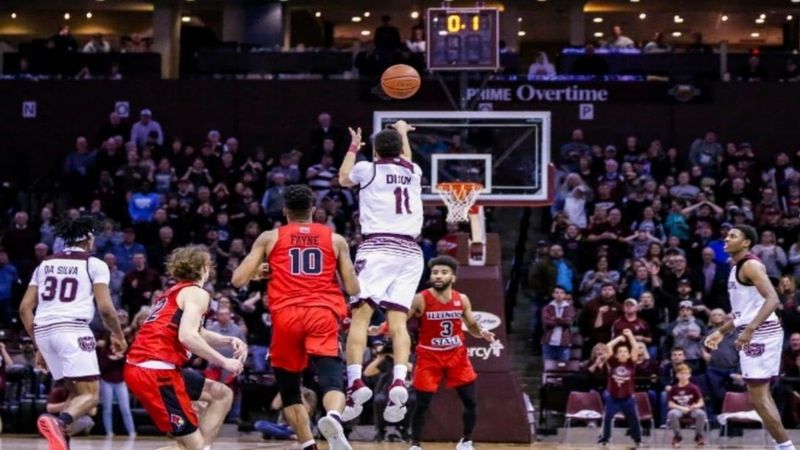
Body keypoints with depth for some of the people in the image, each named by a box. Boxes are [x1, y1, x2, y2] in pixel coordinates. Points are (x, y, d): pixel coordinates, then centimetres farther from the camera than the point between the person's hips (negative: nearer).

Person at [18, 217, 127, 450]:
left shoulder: (45, 264, 21)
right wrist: (118, 335, 14)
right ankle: (58, 422, -36)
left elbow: (25, 308, 16)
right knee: (90, 395, -5)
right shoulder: (95, 264, 6)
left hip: (43, 331, 6)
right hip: (72, 329, -6)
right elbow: (105, 307, -3)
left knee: (75, 392, 19)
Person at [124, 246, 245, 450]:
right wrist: (224, 362, -11)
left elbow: (197, 334, 35)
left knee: (222, 394, 19)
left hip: (141, 366, 9)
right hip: (156, 370, -9)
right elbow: (187, 336, -20)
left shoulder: (173, 292, 23)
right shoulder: (196, 293, -4)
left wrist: (229, 341, 20)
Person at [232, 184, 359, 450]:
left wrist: (258, 271, 30)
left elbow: (238, 280, 9)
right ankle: (333, 418, -47)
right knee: (331, 378, -14)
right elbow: (353, 289, 13)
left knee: (289, 387, 17)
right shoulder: (335, 240, 16)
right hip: (323, 314, 0)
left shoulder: (269, 238, 13)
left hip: (286, 316, 0)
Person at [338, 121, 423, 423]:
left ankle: (356, 382, -25)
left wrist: (353, 148, 48)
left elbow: (343, 179, 32)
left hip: (377, 247, -3)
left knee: (360, 315, -8)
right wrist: (403, 133, 62)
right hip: (410, 251, 3)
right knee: (398, 319, -1)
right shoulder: (413, 172, 18)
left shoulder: (367, 168, 8)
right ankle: (399, 381, -22)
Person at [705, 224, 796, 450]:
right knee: (762, 395, 13)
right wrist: (721, 331, 29)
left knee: (757, 397, -10)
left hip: (761, 332, -10)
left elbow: (772, 299, -25)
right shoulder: (737, 268, 19)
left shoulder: (751, 265, -12)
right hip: (754, 333, 10)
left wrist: (749, 330, -33)